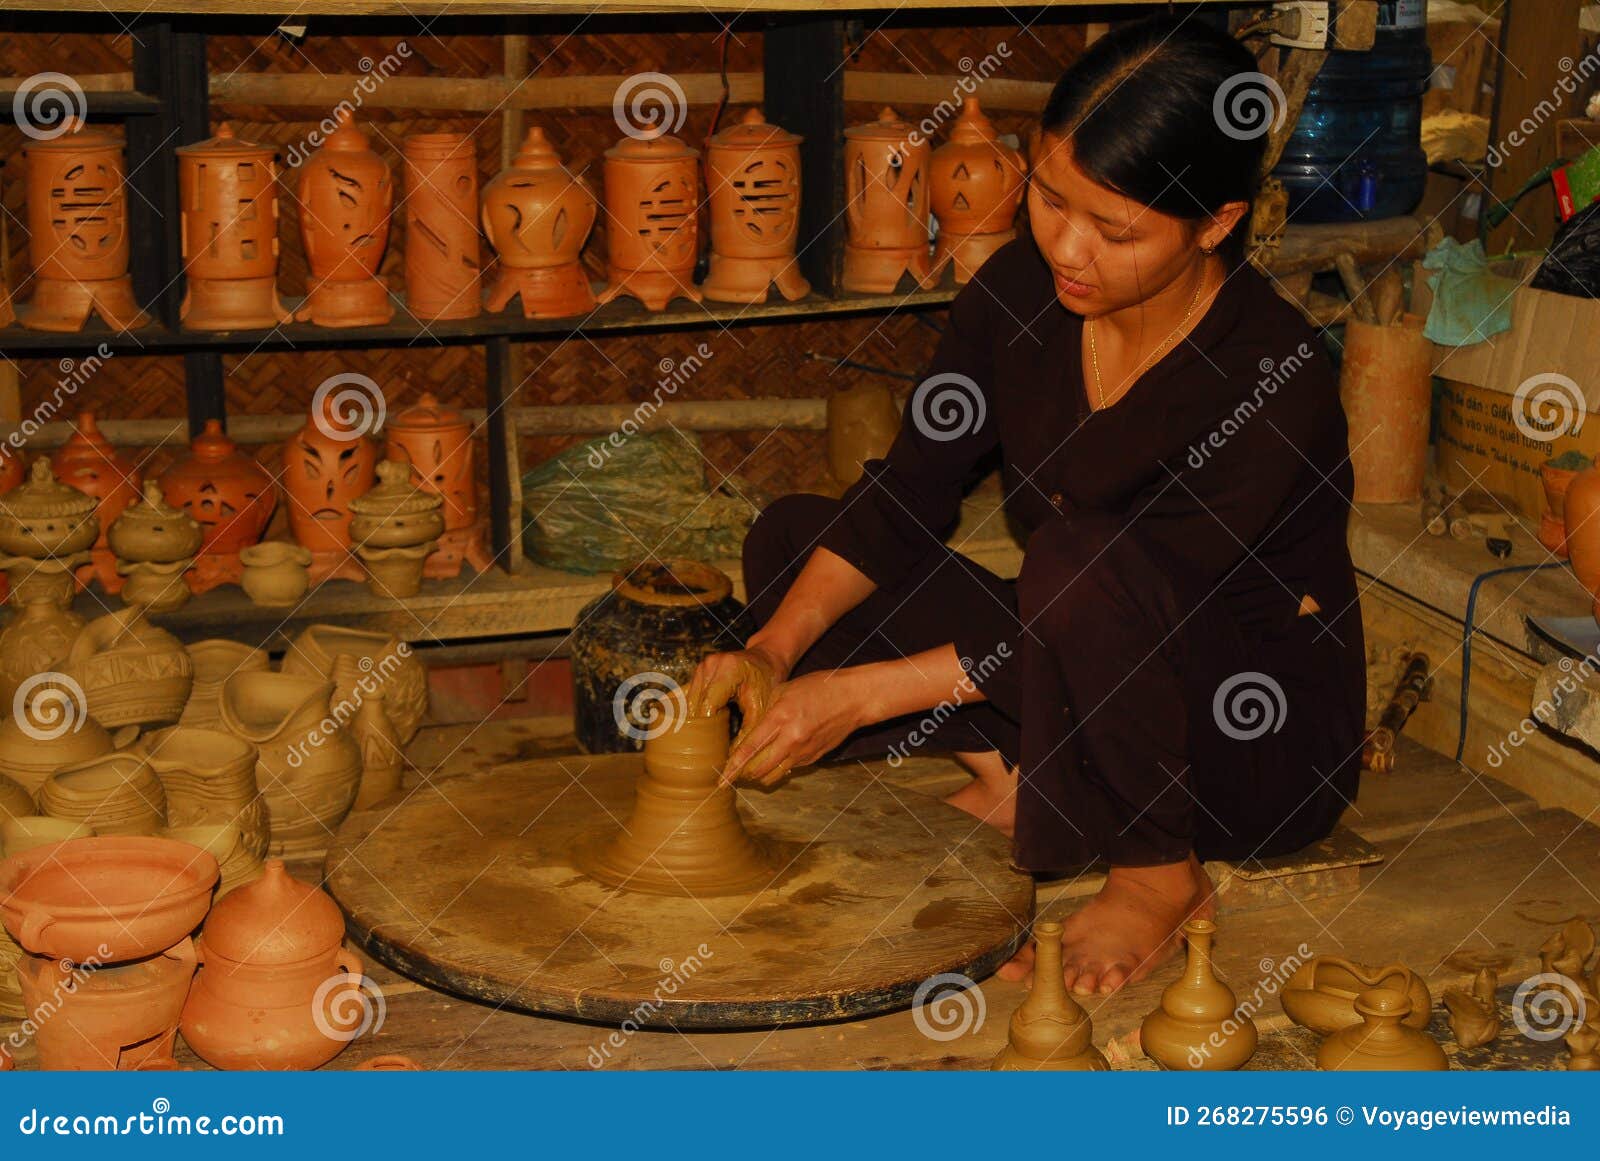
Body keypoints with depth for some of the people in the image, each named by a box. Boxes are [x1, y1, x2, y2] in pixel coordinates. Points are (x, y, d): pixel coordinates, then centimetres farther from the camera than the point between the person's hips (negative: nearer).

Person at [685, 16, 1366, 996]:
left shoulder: (1275, 383, -28)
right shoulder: (1022, 290, -10)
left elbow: (1106, 601, -26)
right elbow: (906, 497, -4)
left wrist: (863, 694, -26)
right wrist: (772, 650, -18)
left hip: (1266, 739, -6)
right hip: (1101, 684, 6)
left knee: (1085, 557, -37)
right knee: (790, 537, -4)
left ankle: (1164, 877, -15)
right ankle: (1019, 776, -7)